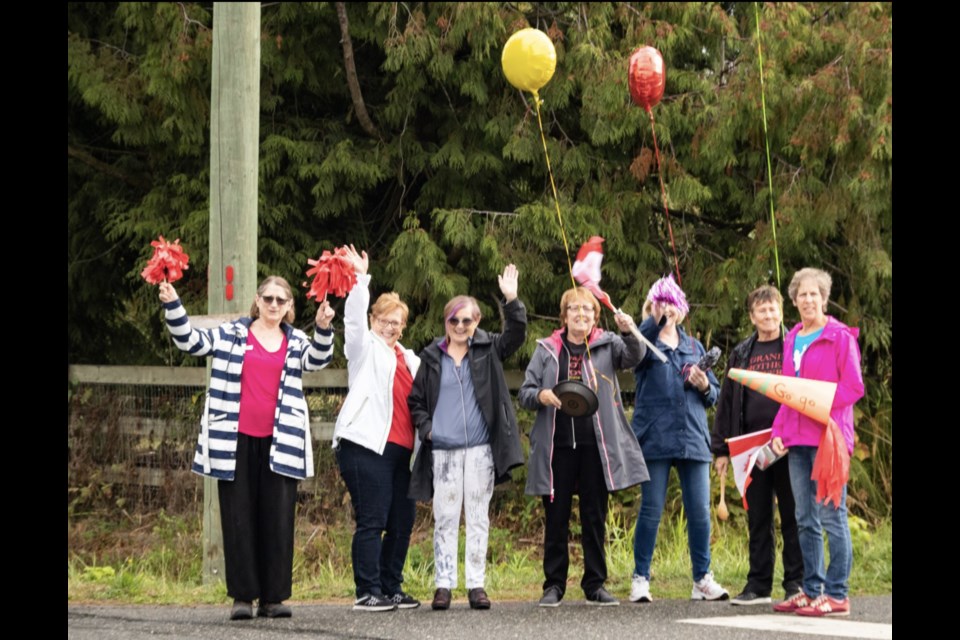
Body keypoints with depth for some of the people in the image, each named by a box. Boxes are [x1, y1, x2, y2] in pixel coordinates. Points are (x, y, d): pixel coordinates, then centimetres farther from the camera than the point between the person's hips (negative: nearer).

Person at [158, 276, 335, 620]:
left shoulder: (296, 342, 12)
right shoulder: (231, 335, 8)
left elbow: (317, 359, -5)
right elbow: (190, 340, 3)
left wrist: (323, 329, -24)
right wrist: (172, 305, -11)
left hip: (279, 443, 1)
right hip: (235, 442, -1)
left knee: (278, 520, 0)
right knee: (239, 519, 1)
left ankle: (273, 597, 6)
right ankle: (242, 596, 5)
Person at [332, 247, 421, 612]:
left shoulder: (408, 359, 23)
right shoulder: (365, 348, 6)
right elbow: (354, 317, -9)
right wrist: (360, 279, -18)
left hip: (401, 449, 7)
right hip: (367, 444, -7)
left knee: (402, 521, 8)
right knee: (372, 521, -9)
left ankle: (391, 589, 16)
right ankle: (367, 593, -7)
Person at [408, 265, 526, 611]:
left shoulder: (488, 350, 7)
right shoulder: (431, 357, 8)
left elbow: (516, 335, -7)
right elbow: (416, 400, 14)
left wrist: (512, 301, -20)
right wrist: (426, 427, -2)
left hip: (480, 449, 0)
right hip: (443, 450, 0)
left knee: (478, 517, 3)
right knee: (445, 518, 0)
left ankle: (476, 584, 6)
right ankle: (443, 584, 4)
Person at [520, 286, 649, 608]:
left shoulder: (607, 345, 6)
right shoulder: (547, 350, 8)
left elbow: (634, 356, -13)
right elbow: (525, 392, 8)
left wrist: (629, 332, -34)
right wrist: (541, 395, -15)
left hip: (596, 445, 0)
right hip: (557, 446, 0)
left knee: (595, 517, 5)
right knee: (556, 517, 3)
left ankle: (595, 584, 12)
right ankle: (554, 585, 9)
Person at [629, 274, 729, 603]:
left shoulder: (694, 347, 18)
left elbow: (714, 394, 19)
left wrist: (705, 386, -5)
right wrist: (656, 320, -41)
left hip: (693, 437, 4)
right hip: (655, 437, -4)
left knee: (699, 511, 1)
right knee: (651, 510, -4)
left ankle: (703, 579, 9)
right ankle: (640, 579, 3)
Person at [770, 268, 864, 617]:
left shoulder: (840, 336, -3)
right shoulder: (792, 340, 17)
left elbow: (854, 387, -8)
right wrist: (778, 431, 10)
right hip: (796, 439, 7)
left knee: (831, 516, -7)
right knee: (805, 520, 9)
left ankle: (837, 595, -5)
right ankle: (812, 590, 15)